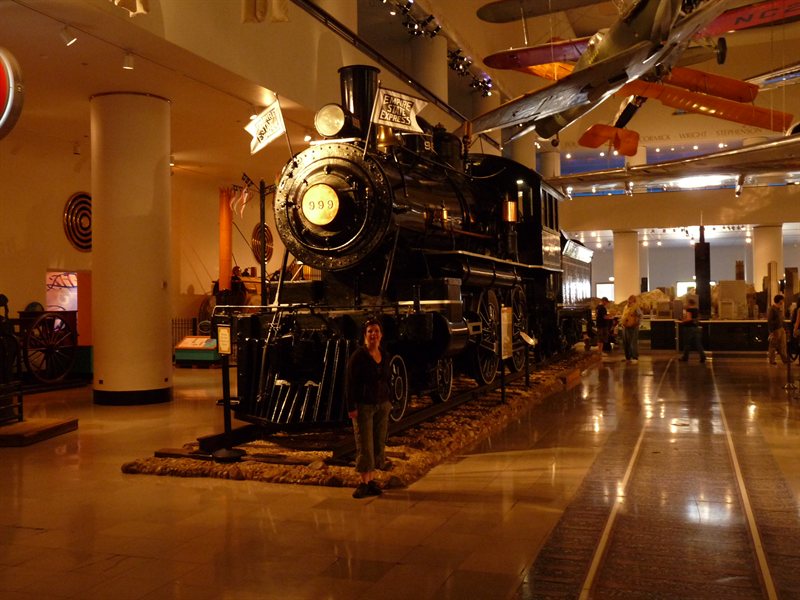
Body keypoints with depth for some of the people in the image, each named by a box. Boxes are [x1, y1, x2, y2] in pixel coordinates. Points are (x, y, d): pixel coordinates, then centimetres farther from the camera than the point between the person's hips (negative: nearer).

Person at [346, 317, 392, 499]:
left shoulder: (385, 356, 8)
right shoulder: (358, 356, -10)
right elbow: (351, 383, -11)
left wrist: (389, 401, 12)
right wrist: (351, 407, -15)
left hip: (382, 405, 6)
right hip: (364, 405, -6)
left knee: (378, 443, 7)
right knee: (364, 445, -3)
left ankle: (372, 480, 16)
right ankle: (364, 483, 3)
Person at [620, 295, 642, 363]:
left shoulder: (636, 307, -8)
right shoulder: (626, 306, 14)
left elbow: (640, 316, -9)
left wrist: (637, 323, -12)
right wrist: (623, 324, 16)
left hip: (632, 327, -8)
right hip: (625, 327, 8)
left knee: (633, 343, -8)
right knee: (626, 343, 11)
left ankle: (635, 358, -4)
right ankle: (628, 357, 22)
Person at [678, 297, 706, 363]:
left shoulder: (689, 310, -14)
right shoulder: (697, 310, 9)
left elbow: (689, 319, -23)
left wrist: (683, 321, -10)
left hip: (689, 328, -6)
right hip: (697, 327, 7)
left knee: (687, 343, 5)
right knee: (698, 343, 5)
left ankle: (685, 357, 14)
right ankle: (703, 356, -6)